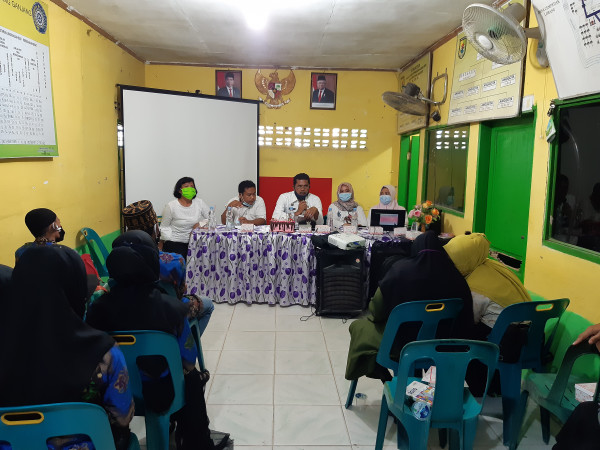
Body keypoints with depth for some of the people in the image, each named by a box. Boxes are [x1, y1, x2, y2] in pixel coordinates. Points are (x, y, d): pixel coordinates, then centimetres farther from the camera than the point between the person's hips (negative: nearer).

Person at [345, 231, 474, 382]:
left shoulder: (401, 269, -20)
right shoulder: (456, 279, -13)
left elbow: (376, 312, -13)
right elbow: (466, 324, -4)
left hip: (399, 345, -4)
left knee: (357, 326, 23)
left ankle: (385, 377, 24)